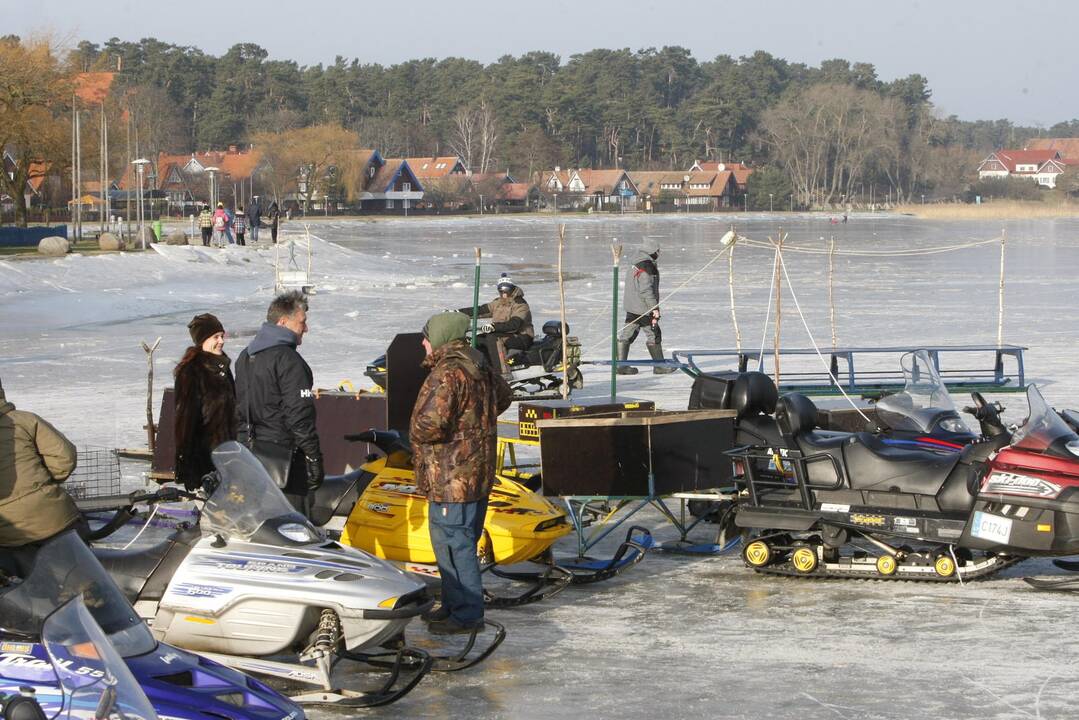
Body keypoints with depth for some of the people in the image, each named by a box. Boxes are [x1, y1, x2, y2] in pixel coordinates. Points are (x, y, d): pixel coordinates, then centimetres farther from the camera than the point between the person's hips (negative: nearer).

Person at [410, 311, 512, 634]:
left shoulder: (447, 373, -20)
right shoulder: (479, 365, 11)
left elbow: (431, 423, -30)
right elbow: (503, 396, 28)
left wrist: (416, 433, -8)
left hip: (452, 475, -10)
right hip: (477, 471, 10)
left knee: (453, 543, -4)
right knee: (461, 541, 18)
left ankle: (466, 613, 0)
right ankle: (455, 604, 28)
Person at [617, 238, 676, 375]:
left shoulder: (633, 266, 13)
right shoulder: (646, 268, -18)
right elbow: (646, 290, -23)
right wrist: (654, 308, -20)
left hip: (631, 309, 9)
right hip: (643, 310, -9)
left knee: (627, 335, 8)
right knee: (654, 335, 1)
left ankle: (621, 365, 9)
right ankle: (659, 366, 8)